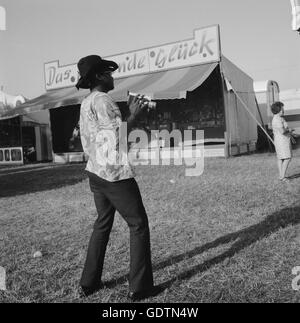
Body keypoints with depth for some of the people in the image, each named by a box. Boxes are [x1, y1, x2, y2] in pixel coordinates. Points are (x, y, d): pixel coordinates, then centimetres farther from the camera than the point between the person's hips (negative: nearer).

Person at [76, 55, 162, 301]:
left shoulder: (85, 104, 15)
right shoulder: (102, 100, -13)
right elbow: (118, 136, -20)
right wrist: (134, 114, -8)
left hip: (95, 172, 9)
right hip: (115, 174, -9)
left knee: (102, 224, 18)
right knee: (139, 225, 2)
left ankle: (89, 283, 25)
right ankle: (139, 287, 8)